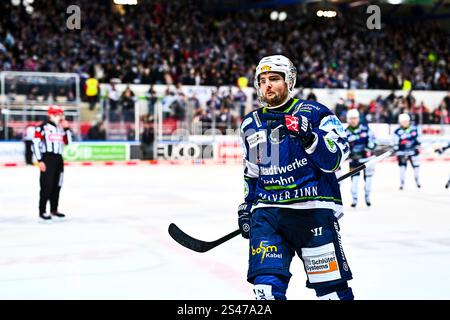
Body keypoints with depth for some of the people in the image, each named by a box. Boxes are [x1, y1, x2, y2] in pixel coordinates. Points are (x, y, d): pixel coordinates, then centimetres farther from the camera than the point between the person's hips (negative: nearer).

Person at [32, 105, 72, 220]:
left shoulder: (61, 128, 15)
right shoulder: (43, 127, -8)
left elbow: (68, 142, 14)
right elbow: (35, 143, -12)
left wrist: (66, 128, 3)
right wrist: (40, 161, -16)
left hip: (58, 159, 7)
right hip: (47, 159, -7)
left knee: (57, 185, 11)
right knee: (47, 186, -9)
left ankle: (54, 210, 21)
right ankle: (42, 211, -2)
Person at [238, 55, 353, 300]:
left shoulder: (313, 113, -2)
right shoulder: (250, 124, 15)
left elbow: (333, 160, -11)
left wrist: (307, 136, -25)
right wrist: (246, 206, 21)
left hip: (313, 209, -4)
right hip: (267, 211, 4)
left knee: (332, 288, 2)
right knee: (267, 287, -7)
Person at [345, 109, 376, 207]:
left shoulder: (365, 128, -4)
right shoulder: (346, 133, -5)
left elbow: (372, 139, 0)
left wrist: (369, 148, -14)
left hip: (367, 157, 1)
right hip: (354, 159, -1)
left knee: (368, 177, 7)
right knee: (354, 179, -8)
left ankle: (367, 196, 26)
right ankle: (354, 199, 4)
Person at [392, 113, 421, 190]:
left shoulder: (414, 129, -3)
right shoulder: (397, 132, -14)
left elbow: (418, 138, 10)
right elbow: (396, 144, -12)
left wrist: (417, 146, 8)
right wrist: (398, 154, -15)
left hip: (413, 151, 3)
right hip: (402, 152, -3)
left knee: (416, 166, 10)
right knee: (402, 167, -10)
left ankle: (417, 180, 35)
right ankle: (402, 183, 3)